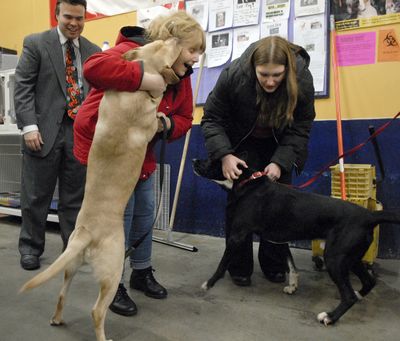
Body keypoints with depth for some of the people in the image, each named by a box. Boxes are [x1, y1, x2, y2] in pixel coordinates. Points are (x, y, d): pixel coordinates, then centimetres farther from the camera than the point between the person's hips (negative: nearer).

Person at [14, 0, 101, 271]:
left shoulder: (94, 51, 12)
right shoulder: (35, 43, 3)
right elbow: (23, 88, -2)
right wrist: (29, 126, -12)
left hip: (80, 132, 3)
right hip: (45, 130, -2)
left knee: (75, 196, 8)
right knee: (36, 195, 7)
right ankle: (31, 247, 23)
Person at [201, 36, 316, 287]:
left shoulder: (302, 80, -25)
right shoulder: (234, 75, -29)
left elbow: (300, 129, -17)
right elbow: (212, 118, -19)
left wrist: (280, 162, -29)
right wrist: (225, 155, -32)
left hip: (279, 147, 2)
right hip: (243, 144, -1)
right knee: (239, 202, -5)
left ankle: (274, 265, 19)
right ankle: (239, 267, 9)